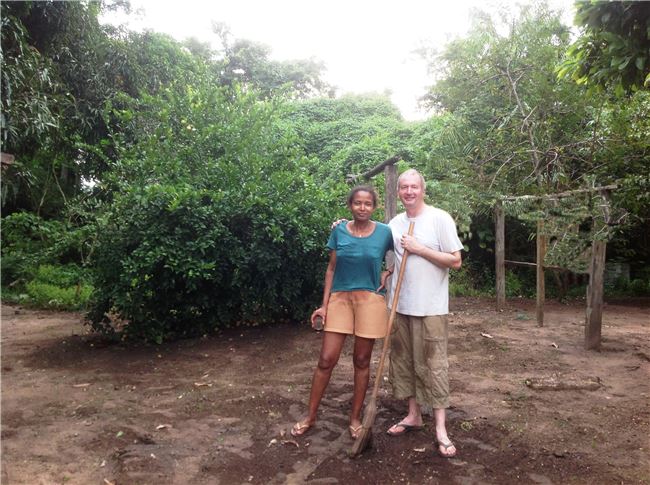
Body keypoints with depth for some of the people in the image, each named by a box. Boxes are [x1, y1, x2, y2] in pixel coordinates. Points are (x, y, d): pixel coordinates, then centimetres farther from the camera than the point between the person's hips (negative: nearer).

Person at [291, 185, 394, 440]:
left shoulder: (384, 232, -4)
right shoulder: (339, 231, -1)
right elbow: (331, 269, 3)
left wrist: (386, 273, -6)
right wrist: (324, 304, 0)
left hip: (370, 300, -1)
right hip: (340, 298, 1)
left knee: (362, 361, 9)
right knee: (326, 359, 2)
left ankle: (356, 417, 25)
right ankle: (310, 416, 17)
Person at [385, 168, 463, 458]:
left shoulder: (440, 219, -8)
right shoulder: (395, 223, 8)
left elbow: (455, 261, -10)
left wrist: (419, 249, -16)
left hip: (430, 307, -5)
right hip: (400, 304, 6)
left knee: (432, 365, -1)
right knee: (403, 361, 12)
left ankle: (440, 428, 10)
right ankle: (413, 415, 28)